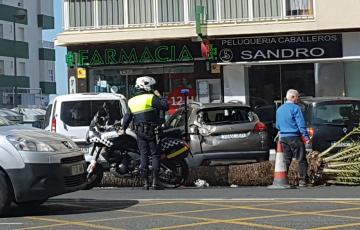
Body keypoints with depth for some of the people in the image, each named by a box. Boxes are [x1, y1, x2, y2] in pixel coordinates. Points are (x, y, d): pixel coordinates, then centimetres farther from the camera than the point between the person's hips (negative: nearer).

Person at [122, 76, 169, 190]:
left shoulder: (131, 101, 11)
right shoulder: (151, 98, -8)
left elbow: (127, 117, 12)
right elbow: (165, 106, -14)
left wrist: (123, 128, 22)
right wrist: (159, 96, 1)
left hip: (139, 132, 5)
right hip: (151, 130, -5)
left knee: (143, 155, 8)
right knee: (155, 155, -2)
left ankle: (145, 182, 5)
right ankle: (155, 182, -8)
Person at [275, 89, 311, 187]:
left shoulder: (279, 109, 14)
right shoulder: (295, 108, -9)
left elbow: (277, 126, 20)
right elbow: (301, 125, -13)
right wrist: (307, 138, -12)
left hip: (283, 137, 7)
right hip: (294, 137, -7)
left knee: (286, 160, 10)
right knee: (301, 160, -1)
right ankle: (302, 181, -4)